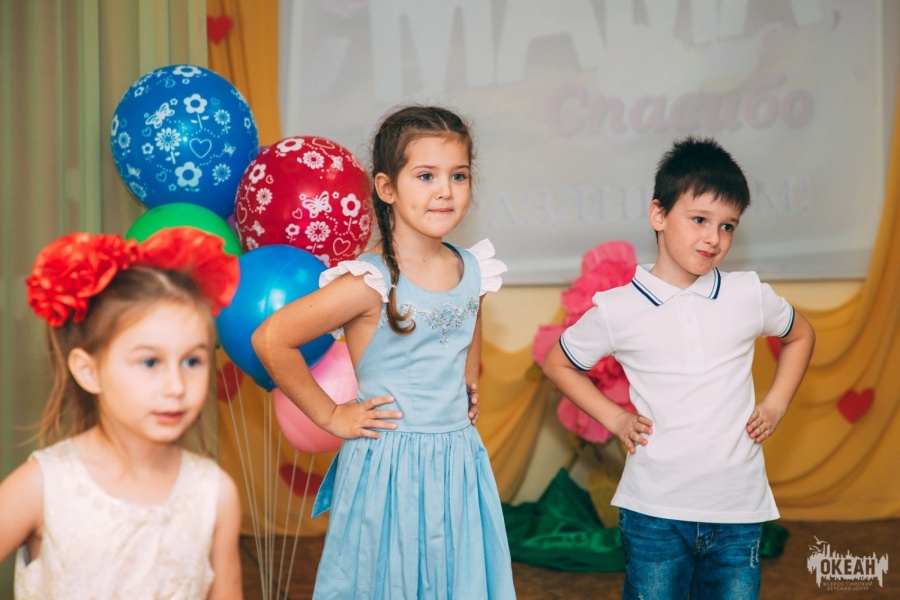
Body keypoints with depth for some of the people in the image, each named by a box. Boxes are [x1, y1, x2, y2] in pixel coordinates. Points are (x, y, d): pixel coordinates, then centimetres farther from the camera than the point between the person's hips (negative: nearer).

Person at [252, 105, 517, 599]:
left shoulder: (474, 271, 1)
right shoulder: (371, 282, -19)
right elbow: (270, 339, -20)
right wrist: (330, 416, -13)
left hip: (458, 461, 6)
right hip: (388, 466, -6)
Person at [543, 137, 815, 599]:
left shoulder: (749, 297, 0)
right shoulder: (617, 310, -6)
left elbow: (800, 335, 20)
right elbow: (558, 363, 10)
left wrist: (776, 403, 9)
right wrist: (613, 418, 1)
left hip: (739, 509, 2)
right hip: (654, 512, -2)